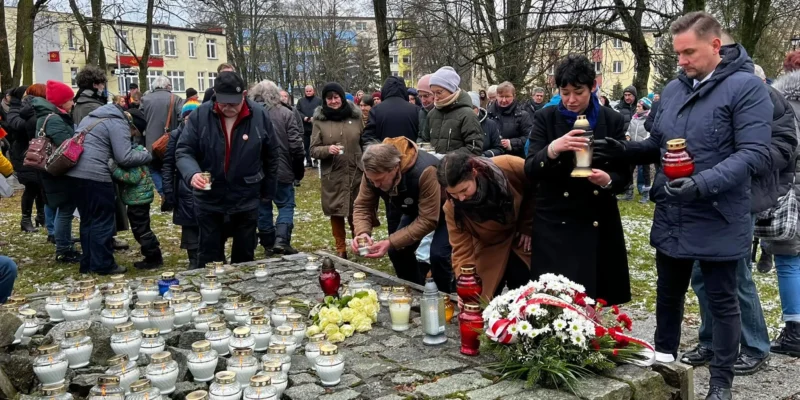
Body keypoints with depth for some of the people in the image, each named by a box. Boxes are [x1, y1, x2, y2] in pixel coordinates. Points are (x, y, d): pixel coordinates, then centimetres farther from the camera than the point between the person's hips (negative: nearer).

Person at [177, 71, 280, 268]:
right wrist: (192, 173, -28)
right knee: (209, 258, 11)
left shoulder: (260, 115, -8)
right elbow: (183, 151, -7)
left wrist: (268, 191, 7)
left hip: (246, 200, 0)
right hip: (209, 200, 0)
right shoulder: (199, 115, -10)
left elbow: (272, 155, 2)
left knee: (244, 257, 15)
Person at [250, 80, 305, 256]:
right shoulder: (285, 113, -5)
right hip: (282, 169, -2)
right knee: (286, 204, 7)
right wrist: (299, 167, 5)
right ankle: (282, 240, -9)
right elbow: (296, 144, -6)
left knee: (263, 207, 11)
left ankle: (268, 244, 16)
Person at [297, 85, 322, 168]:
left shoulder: (319, 100, 5)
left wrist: (314, 118, -17)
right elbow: (297, 111, 4)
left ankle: (316, 161, 3)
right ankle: (308, 161, 15)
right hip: (305, 126, 3)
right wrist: (304, 117, -13)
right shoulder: (301, 101, 12)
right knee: (306, 145, 7)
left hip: (316, 126, -3)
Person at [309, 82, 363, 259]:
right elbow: (313, 150, -1)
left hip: (356, 173, 0)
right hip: (332, 176, 0)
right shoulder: (320, 120, -1)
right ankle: (341, 249, 18)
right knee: (336, 212, 6)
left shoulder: (355, 116, 2)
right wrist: (327, 149, -21)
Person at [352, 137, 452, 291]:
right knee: (397, 250, -3)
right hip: (414, 210, 6)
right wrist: (362, 232, -37)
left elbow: (428, 220, -38)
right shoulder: (373, 172, -25)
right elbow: (363, 206, -15)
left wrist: (391, 242, -42)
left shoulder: (425, 171, -43)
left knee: (438, 253, -22)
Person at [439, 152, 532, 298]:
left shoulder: (509, 167, -29)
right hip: (490, 252, 1)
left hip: (522, 240, 0)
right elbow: (462, 250, -20)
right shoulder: (452, 207, -24)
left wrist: (528, 227, -7)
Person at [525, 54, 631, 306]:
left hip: (598, 226, 1)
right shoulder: (545, 118, -1)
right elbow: (530, 171, -10)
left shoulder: (612, 120, 2)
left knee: (594, 300, 4)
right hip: (555, 226, -1)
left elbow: (624, 174, 3)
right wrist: (552, 150, -29)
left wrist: (608, 180, -19)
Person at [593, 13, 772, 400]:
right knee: (668, 295, 17)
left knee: (722, 302, 9)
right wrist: (624, 150, -3)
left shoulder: (746, 87, -12)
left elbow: (755, 154, -20)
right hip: (670, 219, 6)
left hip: (717, 222, -6)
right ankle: (663, 362, 35)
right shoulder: (673, 89, 8)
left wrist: (704, 183, -32)